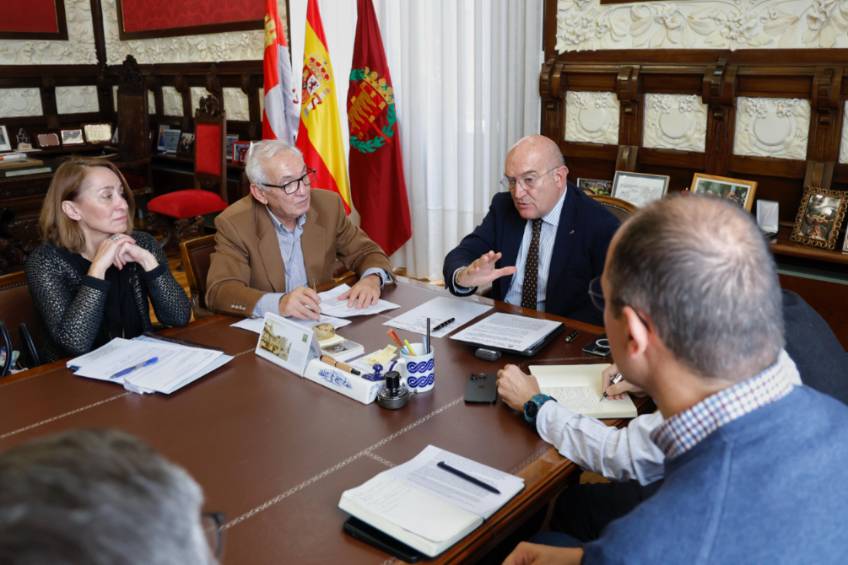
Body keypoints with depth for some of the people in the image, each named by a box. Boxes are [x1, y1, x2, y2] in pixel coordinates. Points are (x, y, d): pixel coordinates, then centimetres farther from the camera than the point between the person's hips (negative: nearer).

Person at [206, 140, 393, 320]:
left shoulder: (328, 204, -1)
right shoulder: (234, 224, -12)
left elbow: (366, 252, 6)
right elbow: (219, 292, -20)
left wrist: (372, 279, -17)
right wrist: (279, 303, -37)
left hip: (324, 321, 2)